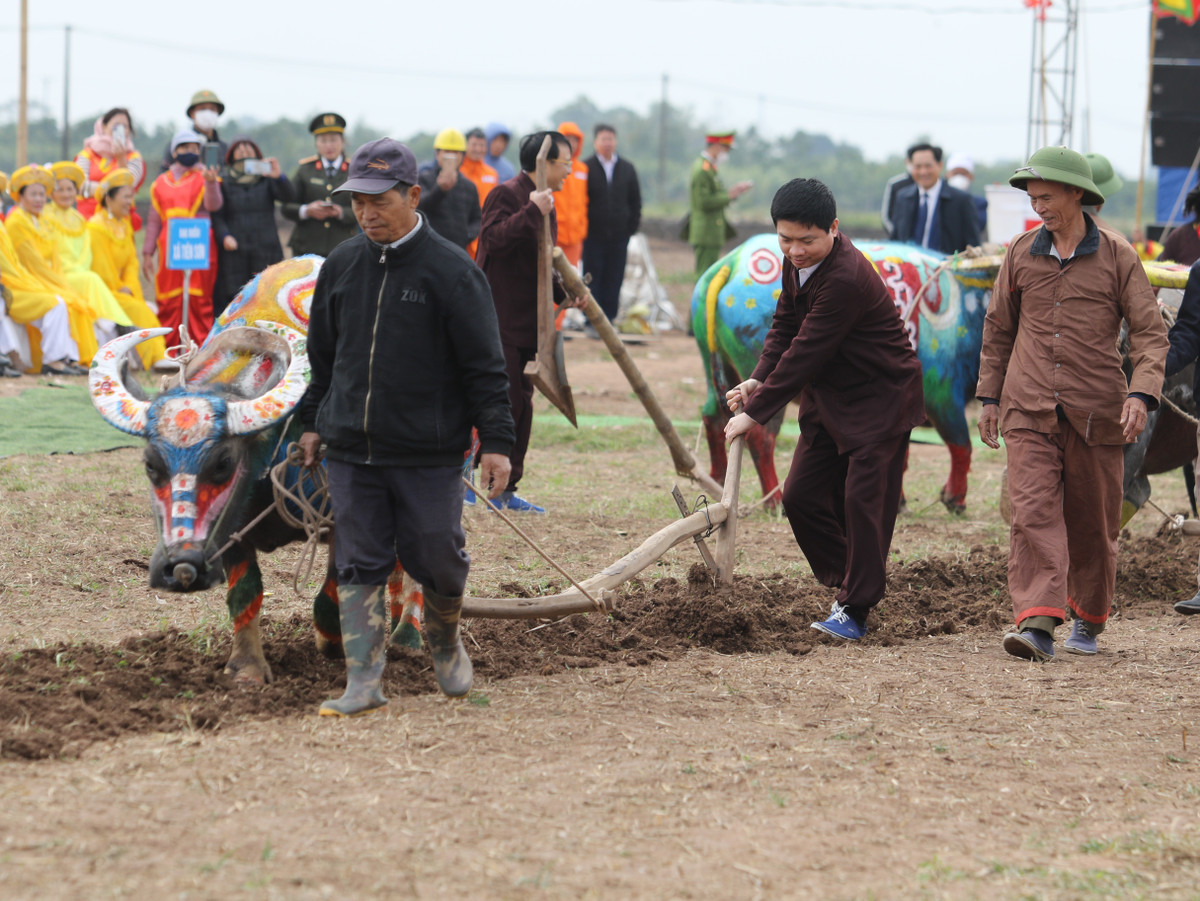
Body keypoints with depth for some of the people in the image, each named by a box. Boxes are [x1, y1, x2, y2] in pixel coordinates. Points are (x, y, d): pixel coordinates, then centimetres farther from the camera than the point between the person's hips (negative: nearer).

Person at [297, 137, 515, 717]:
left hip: (429, 453, -4)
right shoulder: (341, 266, 7)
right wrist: (312, 421, 19)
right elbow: (322, 354, 19)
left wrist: (496, 441, -9)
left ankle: (445, 642, 33)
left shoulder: (450, 271, -8)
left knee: (436, 560, 4)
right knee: (360, 565, 0)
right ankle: (364, 682, 1)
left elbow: (484, 365, -6)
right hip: (351, 451, 4)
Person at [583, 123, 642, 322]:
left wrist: (632, 228, 6)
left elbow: (635, 201, 15)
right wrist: (582, 230, -7)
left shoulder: (627, 169, 11)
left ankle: (608, 319, 11)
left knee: (614, 281, 4)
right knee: (592, 279, -1)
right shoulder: (586, 168, -2)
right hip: (593, 236, -3)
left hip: (619, 236, 3)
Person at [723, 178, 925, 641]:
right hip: (830, 400, 9)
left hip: (880, 399, -9)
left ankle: (854, 611, -4)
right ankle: (847, 582, 21)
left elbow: (806, 353, -28)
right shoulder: (798, 262, 0)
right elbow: (785, 325, 13)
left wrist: (756, 411, -23)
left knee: (863, 499, -11)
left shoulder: (846, 279, -30)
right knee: (801, 496, 5)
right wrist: (757, 381, -4)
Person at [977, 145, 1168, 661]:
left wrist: (1142, 393, -17)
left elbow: (1150, 333, -2)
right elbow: (998, 328, 18)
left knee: (1093, 522, 8)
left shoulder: (1117, 257, 0)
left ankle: (1088, 619, 28)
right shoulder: (1022, 253, 7)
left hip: (1095, 414, -1)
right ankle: (1037, 623, -24)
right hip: (1029, 411, 1)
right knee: (1033, 511, -15)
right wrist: (989, 397, 15)